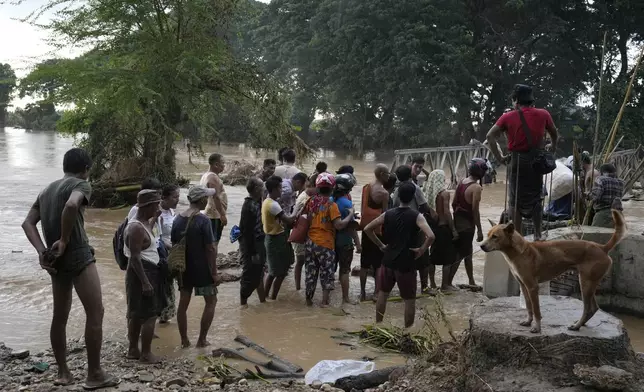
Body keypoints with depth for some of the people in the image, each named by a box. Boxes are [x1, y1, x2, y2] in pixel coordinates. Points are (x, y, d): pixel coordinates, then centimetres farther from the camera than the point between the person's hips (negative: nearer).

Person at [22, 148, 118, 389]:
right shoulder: (81, 184, -5)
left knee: (60, 316, 15)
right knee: (95, 313, -3)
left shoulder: (47, 190, 18)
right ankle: (94, 375, 0)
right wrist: (64, 241, -18)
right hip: (78, 255, -8)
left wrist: (42, 251, -2)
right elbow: (71, 206, -28)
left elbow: (28, 223, 9)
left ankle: (63, 373, 23)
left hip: (56, 259, 8)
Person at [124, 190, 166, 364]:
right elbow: (135, 257, -26)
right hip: (143, 273, -11)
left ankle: (133, 350, 24)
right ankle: (146, 354, 3)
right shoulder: (137, 228, -22)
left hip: (147, 272, 11)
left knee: (137, 314, 16)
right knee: (149, 315, -5)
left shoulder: (143, 222, 9)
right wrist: (145, 282, -26)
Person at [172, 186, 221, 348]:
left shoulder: (178, 219, 0)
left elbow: (174, 245, 6)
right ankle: (202, 339, 10)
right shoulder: (203, 220, -18)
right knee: (211, 301, 9)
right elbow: (210, 249, -18)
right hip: (201, 268, -6)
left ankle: (184, 340, 19)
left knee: (183, 302, 12)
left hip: (183, 268, 6)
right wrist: (214, 273, -11)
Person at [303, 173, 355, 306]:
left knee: (311, 272, 15)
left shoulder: (311, 201, 0)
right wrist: (351, 214, -10)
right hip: (326, 244, -5)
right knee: (327, 273, 9)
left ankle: (309, 299, 23)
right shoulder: (331, 205, -16)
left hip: (311, 242, 5)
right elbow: (339, 225, -21)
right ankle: (325, 301, 11)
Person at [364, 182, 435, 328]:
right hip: (406, 264, -4)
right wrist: (421, 250, -11)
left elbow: (367, 229, 3)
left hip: (388, 261, 4)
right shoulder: (416, 216, -12)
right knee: (410, 300, 10)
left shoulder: (388, 214, 0)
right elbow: (430, 236, -27)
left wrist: (380, 245, 9)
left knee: (383, 293, 22)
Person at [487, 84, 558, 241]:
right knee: (536, 198, 14)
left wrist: (498, 157, -6)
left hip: (517, 160, -2)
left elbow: (490, 136, -10)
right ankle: (538, 235, 16)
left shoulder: (508, 117, -4)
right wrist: (553, 147, 35)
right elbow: (554, 133, 17)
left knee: (516, 199, 7)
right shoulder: (543, 114, 1)